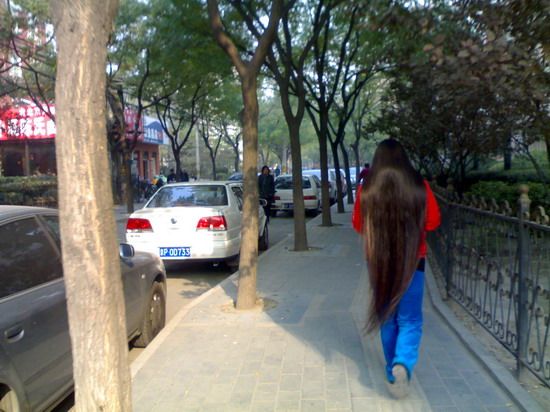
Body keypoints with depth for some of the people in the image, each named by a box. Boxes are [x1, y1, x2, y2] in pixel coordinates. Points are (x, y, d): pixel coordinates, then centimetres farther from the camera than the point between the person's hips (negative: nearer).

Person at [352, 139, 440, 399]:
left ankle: (393, 371, 29)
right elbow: (433, 222, 1)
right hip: (412, 261, -1)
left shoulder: (366, 189, -7)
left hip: (378, 262, 1)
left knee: (386, 318, 17)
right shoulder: (419, 186, -8)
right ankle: (403, 365, -14)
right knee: (410, 320, 9)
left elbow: (358, 225, 3)